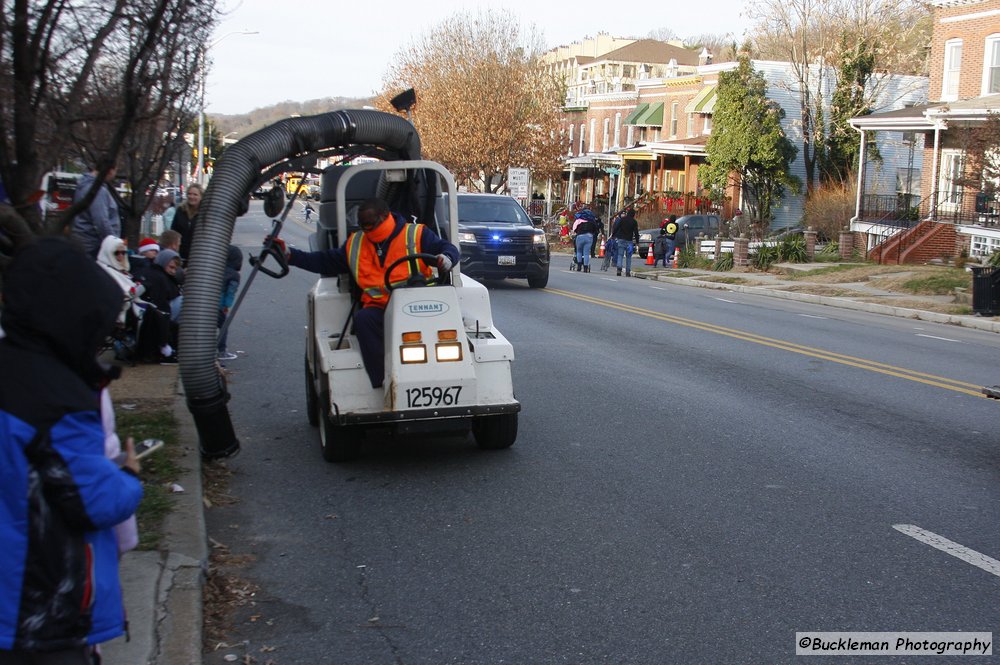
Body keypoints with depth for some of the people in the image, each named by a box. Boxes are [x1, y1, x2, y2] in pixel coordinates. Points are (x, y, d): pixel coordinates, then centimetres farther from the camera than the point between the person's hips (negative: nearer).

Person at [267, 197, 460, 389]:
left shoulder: (416, 234, 10)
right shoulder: (355, 243, 23)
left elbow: (449, 249, 5)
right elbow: (326, 261, 26)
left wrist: (446, 259, -20)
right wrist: (289, 254, 18)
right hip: (379, 308, 3)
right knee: (363, 319, -32)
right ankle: (384, 387, -32)